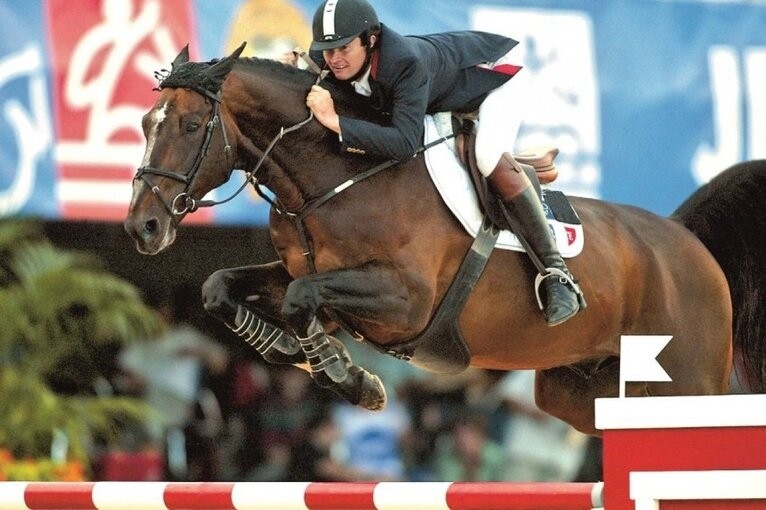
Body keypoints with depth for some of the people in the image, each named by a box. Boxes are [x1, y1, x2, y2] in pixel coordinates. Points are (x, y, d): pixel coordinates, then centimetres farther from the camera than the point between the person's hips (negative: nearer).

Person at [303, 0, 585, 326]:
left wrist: (335, 121, -53)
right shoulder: (327, 63, -22)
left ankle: (556, 273, -28)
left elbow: (404, 142, -50)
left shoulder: (406, 64, -44)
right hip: (444, 100, 9)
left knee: (489, 158, -31)